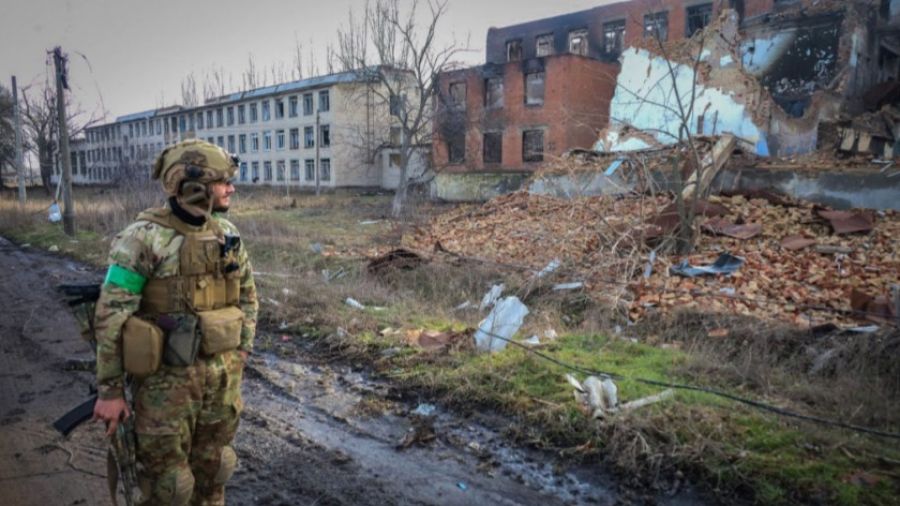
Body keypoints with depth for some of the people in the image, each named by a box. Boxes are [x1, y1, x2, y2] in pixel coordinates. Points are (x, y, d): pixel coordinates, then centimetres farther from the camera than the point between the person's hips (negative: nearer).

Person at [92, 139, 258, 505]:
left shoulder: (227, 234, 2)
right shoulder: (144, 239, -16)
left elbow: (247, 293, 15)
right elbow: (111, 317, -14)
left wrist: (242, 349, 12)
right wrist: (110, 390, -12)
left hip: (222, 376, 5)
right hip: (167, 380, -5)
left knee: (212, 467, 19)